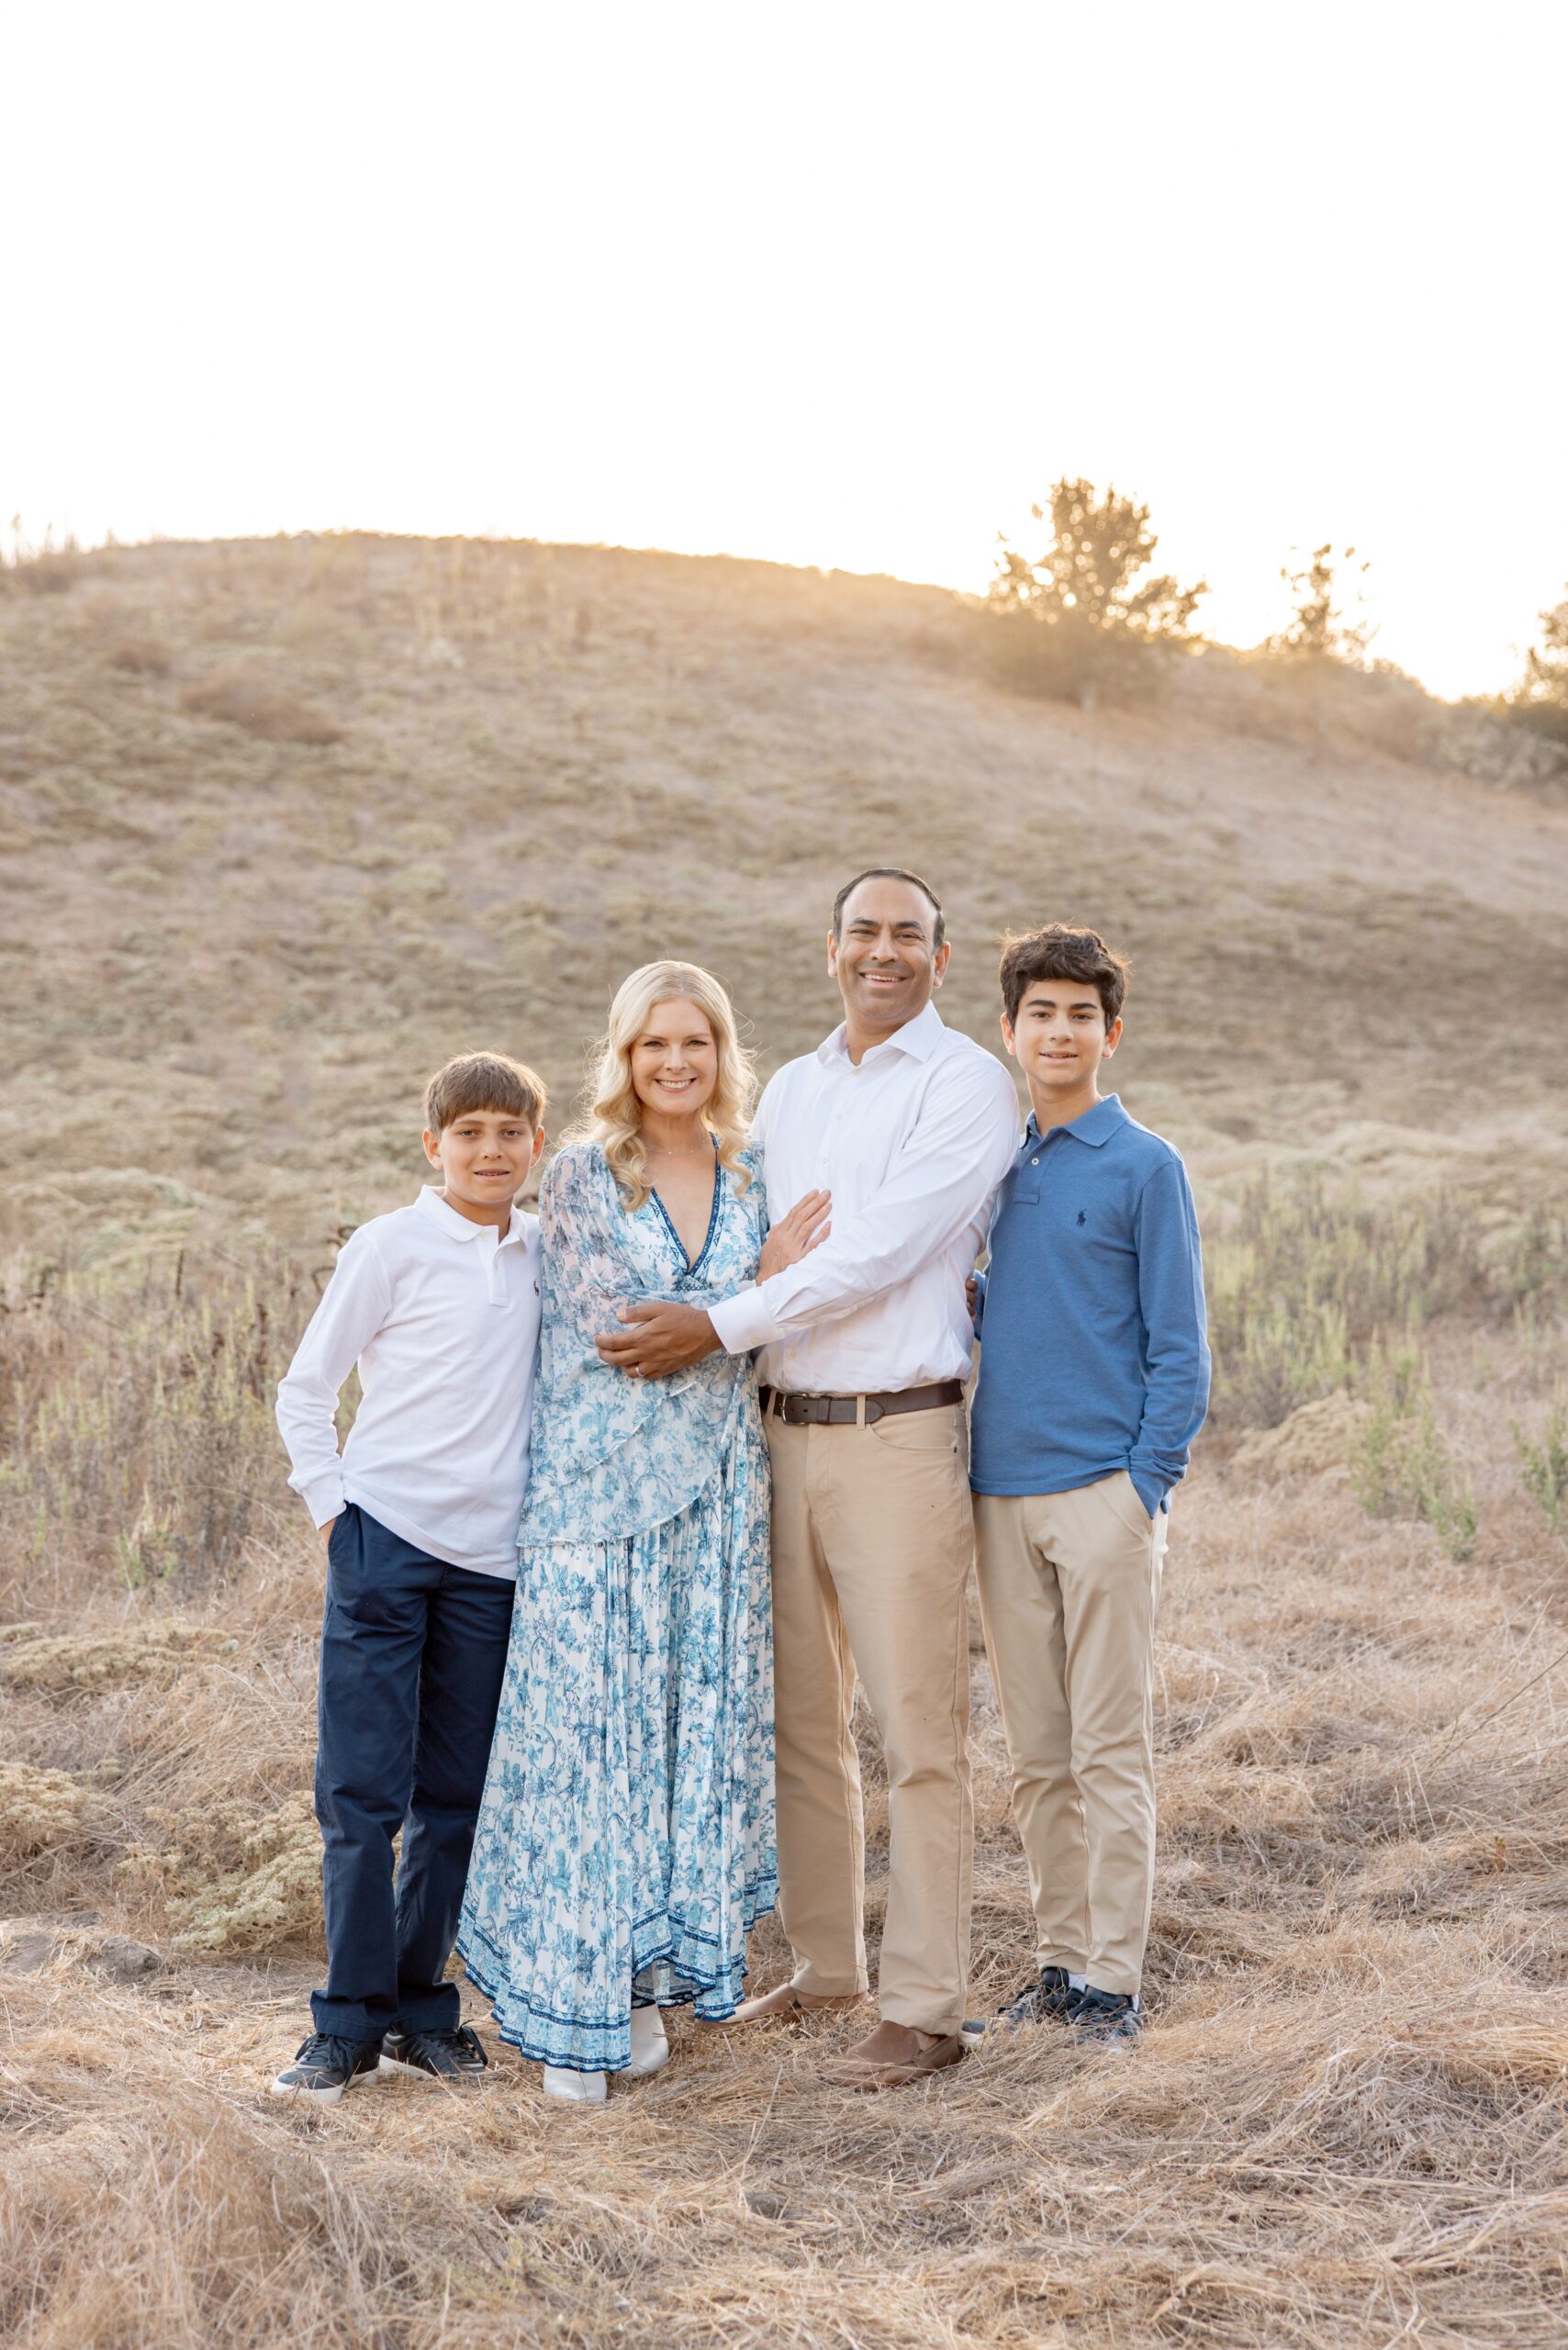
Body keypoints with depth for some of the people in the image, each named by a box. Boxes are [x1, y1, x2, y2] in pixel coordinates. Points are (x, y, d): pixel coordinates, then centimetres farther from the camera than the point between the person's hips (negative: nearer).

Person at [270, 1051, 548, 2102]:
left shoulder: (547, 1249, 8)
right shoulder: (393, 1245, -4)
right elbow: (306, 1389, 1)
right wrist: (333, 1507, -5)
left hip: (490, 1557, 4)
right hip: (385, 1541, -4)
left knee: (453, 1798, 9)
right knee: (362, 1793, -2)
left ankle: (420, 2006, 21)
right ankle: (350, 2024, 6)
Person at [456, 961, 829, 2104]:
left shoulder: (755, 1183, 10)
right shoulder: (582, 1176, -2)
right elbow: (612, 1326, -10)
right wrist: (754, 1288, -9)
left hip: (718, 1494, 4)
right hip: (601, 1488, -4)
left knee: (701, 1728, 6)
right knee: (590, 1732, -3)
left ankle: (648, 1981, 18)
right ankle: (573, 2008, 6)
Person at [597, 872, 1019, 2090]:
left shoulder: (968, 1084, -5)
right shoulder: (788, 1091, 17)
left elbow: (880, 1254, -15)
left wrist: (720, 1325, -15)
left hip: (900, 1439, -7)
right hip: (783, 1431, 7)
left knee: (919, 1730, -3)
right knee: (802, 1717, 13)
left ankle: (924, 2008, 5)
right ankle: (826, 1963, 27)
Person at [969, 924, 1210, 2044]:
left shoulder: (1146, 1166, -3)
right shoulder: (996, 1166, 13)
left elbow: (1180, 1351, -5)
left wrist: (1145, 1487, -11)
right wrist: (964, 1301, 2)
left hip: (1104, 1495, -5)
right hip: (1002, 1495, 5)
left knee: (1109, 1749, 0)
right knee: (1037, 1754, 11)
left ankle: (1114, 1978, 8)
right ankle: (1062, 1959, 22)